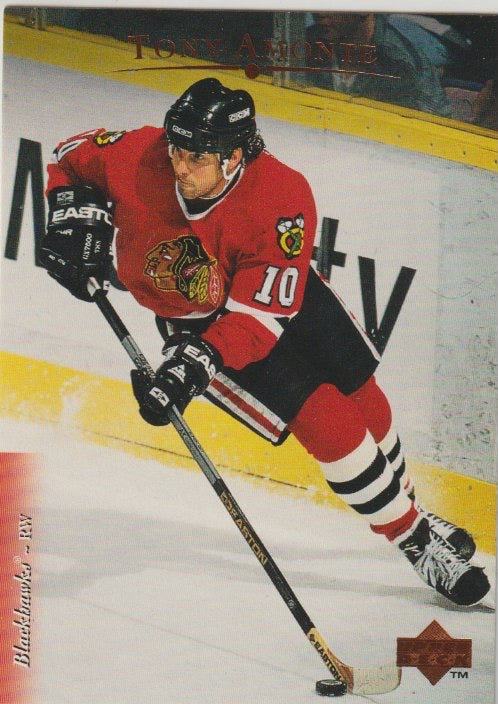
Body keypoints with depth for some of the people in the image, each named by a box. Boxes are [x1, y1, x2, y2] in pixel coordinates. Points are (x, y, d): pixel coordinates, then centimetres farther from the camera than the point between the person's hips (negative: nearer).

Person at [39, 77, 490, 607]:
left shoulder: (284, 198, -32)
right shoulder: (139, 156, -27)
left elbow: (263, 311, -35)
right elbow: (72, 155, -5)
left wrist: (198, 361, -46)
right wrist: (73, 213, -22)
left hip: (281, 292, 1)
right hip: (196, 318, -1)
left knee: (366, 404, 11)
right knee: (329, 422, -12)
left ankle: (404, 506, 43)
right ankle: (415, 540, 7)